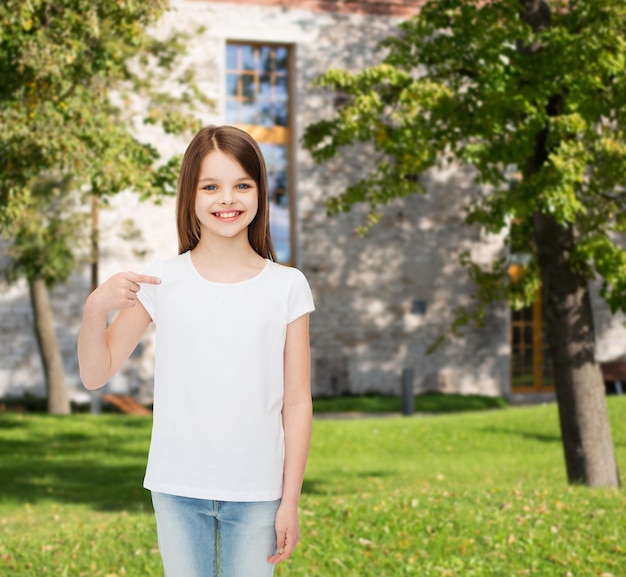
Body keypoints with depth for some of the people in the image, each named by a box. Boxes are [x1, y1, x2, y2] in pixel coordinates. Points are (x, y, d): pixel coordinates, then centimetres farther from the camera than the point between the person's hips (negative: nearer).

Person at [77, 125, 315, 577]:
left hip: (256, 492, 0)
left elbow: (297, 402, 1)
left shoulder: (287, 287, -1)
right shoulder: (162, 282, -1)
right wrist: (96, 306, -17)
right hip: (178, 488, 1)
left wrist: (290, 500, -1)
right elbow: (96, 375, 1)